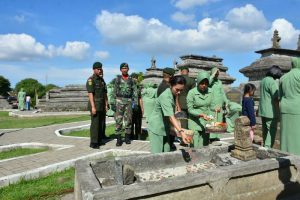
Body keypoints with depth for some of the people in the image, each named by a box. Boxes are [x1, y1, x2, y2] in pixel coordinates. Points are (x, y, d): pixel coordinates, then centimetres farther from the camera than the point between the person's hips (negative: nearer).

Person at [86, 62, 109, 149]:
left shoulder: (102, 80, 15)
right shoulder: (90, 80, -10)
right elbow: (90, 94, -18)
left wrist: (106, 105, 9)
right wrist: (93, 107, -24)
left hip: (102, 105, 8)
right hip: (95, 105, -8)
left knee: (102, 124, 9)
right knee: (95, 124, -7)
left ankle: (99, 140, 19)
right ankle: (93, 143, 0)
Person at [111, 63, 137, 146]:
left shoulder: (131, 79, 7)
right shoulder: (117, 79, 4)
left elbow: (135, 92, 6)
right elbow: (114, 92, 3)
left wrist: (135, 102, -2)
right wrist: (113, 103, -4)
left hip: (128, 101, 2)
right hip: (119, 101, -1)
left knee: (128, 120, 5)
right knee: (118, 120, -3)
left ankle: (127, 137, 16)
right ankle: (119, 139, 4)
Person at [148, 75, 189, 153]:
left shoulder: (173, 94, 3)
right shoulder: (165, 97, -25)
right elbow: (171, 117, -34)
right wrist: (181, 131, -42)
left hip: (165, 128, 9)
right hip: (156, 127, -9)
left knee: (166, 153, 10)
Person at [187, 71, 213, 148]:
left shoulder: (210, 92, 2)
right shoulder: (192, 93, -11)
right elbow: (190, 109, -10)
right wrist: (201, 115, -22)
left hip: (206, 123, 4)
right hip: (195, 123, -4)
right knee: (196, 147, -6)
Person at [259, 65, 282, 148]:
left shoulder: (263, 81, 12)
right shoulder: (273, 82, -15)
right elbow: (276, 99, -19)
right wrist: (279, 113, -15)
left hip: (263, 110, 9)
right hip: (271, 111, -9)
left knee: (265, 130, 16)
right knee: (272, 131, -4)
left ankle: (265, 147, 25)